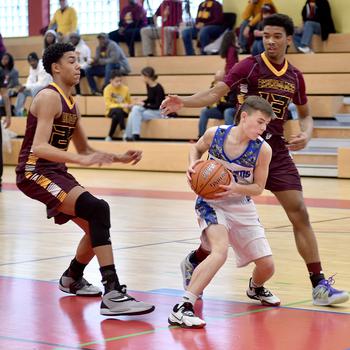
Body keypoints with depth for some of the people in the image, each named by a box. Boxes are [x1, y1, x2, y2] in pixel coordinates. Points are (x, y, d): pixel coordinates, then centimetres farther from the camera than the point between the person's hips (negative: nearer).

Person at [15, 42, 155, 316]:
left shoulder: (72, 104, 15)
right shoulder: (49, 97, -14)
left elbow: (85, 150, 22)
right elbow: (39, 148, -25)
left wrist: (119, 158, 8)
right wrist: (81, 160, -34)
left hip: (55, 171, 10)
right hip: (35, 172, -10)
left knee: (97, 225, 15)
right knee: (98, 209, -26)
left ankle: (72, 278, 43)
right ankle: (112, 294, -32)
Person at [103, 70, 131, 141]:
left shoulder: (125, 88, 3)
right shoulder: (108, 89, -7)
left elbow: (129, 102, 16)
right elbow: (108, 104, -15)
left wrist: (129, 106, -5)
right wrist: (121, 105, -26)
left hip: (123, 112, 2)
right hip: (111, 111, -2)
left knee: (116, 117, -34)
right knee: (118, 111, -37)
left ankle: (110, 136, -24)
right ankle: (124, 131, -34)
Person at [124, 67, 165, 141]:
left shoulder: (158, 88, -20)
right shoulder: (148, 85, 4)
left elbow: (157, 106, -19)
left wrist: (144, 105, -16)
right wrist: (142, 102, -1)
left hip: (158, 112, -8)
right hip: (150, 109, 8)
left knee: (135, 115, -23)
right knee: (135, 109, -18)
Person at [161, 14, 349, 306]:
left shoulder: (295, 77, 6)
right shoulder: (250, 66, -7)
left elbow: (305, 115, 18)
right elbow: (215, 93, -18)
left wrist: (305, 134, -4)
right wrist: (183, 102, -34)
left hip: (277, 150, 4)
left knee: (299, 213, -4)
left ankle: (319, 285, -1)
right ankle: (194, 262, 27)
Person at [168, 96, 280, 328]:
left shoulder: (263, 149, -17)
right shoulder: (215, 134, -17)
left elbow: (258, 187, -6)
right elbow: (197, 148, 7)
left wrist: (235, 188, -26)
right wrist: (193, 164, -14)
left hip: (242, 206, 3)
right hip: (211, 202, -3)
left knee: (267, 266, 3)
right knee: (221, 250, -32)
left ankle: (255, 288, 43)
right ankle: (182, 309, -32)